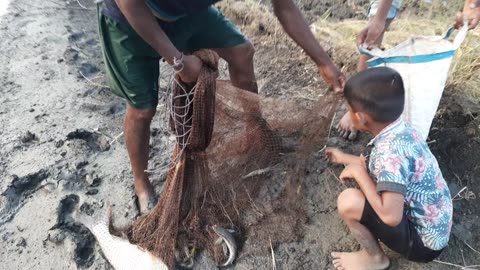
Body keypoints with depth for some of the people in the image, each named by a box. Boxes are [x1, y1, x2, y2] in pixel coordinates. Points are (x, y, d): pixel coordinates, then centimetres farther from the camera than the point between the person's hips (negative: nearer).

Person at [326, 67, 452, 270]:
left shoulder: (390, 150, -33)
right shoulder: (400, 131, -4)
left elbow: (391, 216, -38)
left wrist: (358, 172, -24)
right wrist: (344, 158, 27)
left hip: (422, 241, -9)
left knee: (348, 201, -24)